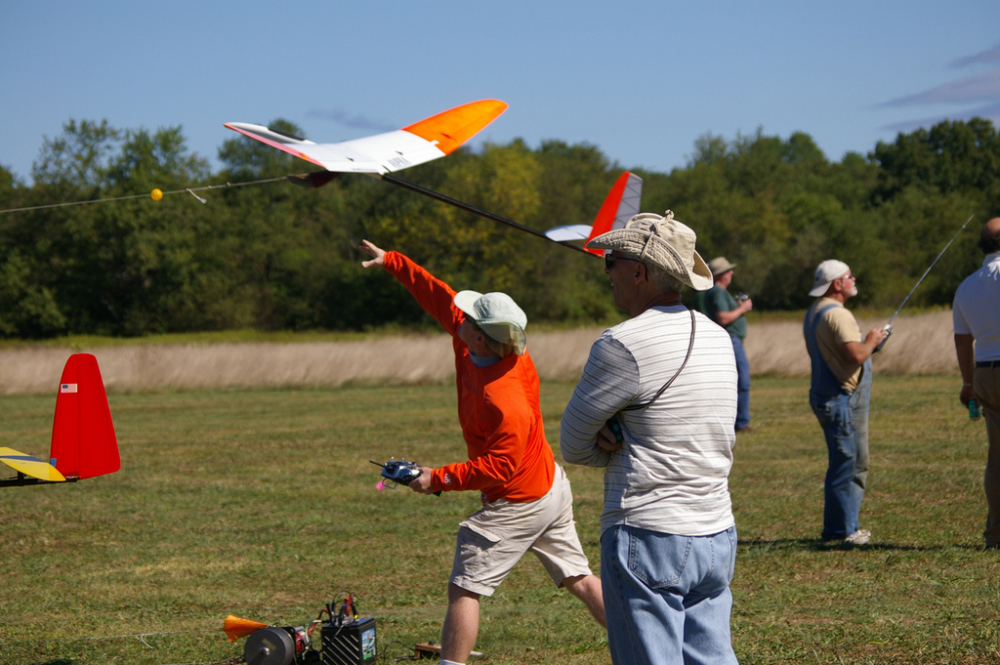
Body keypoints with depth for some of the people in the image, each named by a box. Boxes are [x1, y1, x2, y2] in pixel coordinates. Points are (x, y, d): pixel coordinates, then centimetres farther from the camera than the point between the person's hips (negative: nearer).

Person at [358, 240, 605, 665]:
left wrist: (438, 479, -23)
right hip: (552, 486, 10)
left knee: (464, 590, -1)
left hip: (519, 504, -10)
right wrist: (392, 263, 4)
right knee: (579, 579, 16)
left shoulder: (503, 403, -32)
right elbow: (441, 299, 3)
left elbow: (497, 467, -26)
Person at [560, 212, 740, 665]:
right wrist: (619, 438, 1)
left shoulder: (623, 346, -14)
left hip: (649, 542, -7)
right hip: (717, 537, 8)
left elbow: (573, 445, -5)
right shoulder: (717, 339, 10)